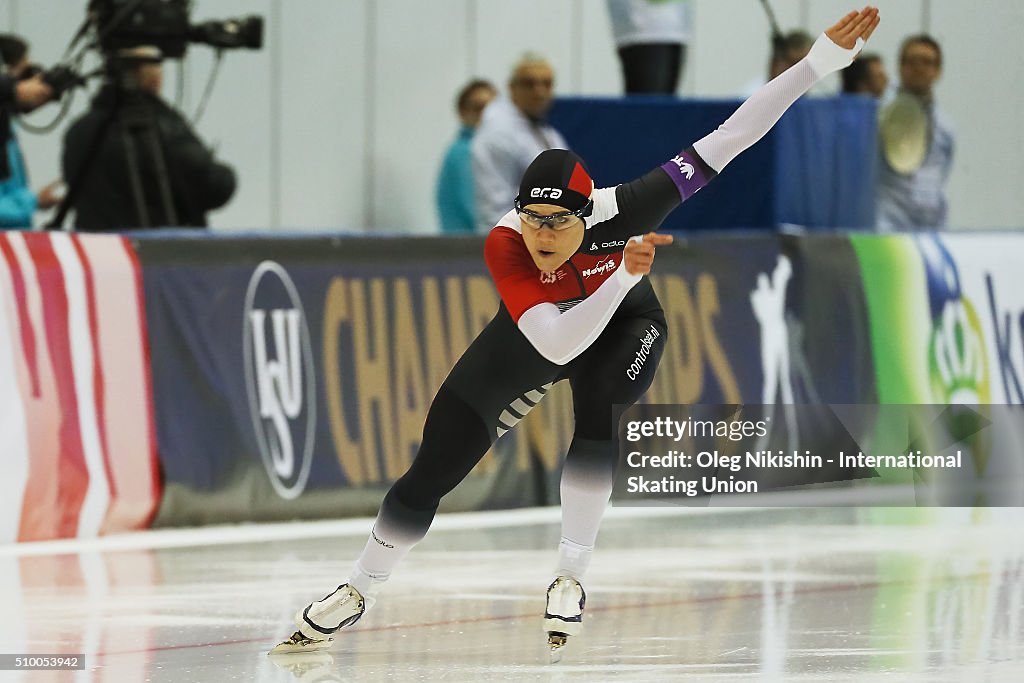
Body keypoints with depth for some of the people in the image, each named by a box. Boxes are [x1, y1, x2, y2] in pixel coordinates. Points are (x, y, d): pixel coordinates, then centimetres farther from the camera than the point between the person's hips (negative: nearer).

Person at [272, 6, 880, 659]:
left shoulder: (621, 212, -38)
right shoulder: (504, 244, -38)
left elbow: (727, 140, -39)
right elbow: (557, 345, -47)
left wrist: (823, 58, -45)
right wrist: (626, 273, -58)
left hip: (623, 322, 0)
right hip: (536, 333, 0)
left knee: (599, 415, -32)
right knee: (434, 469, -1)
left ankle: (571, 581, -16)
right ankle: (358, 592, 18)